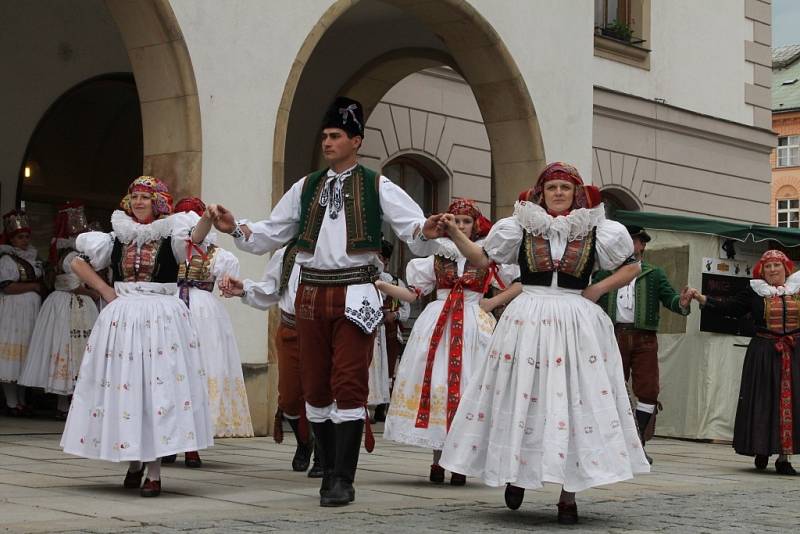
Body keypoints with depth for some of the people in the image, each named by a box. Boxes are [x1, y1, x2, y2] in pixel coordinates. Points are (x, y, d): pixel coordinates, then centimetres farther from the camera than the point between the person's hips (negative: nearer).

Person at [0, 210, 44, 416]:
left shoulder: (32, 259, 18)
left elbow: (41, 283, 28)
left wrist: (42, 288, 8)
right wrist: (34, 286, -10)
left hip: (31, 312, 7)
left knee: (25, 356, 7)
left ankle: (21, 401, 12)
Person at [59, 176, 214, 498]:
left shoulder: (171, 236, 4)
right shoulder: (117, 238, 11)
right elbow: (78, 263, 15)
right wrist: (105, 290, 5)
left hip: (161, 319, -3)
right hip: (122, 319, 3)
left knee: (157, 386, -6)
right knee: (124, 386, 2)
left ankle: (154, 471, -3)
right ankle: (134, 463, 18)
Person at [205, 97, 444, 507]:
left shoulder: (377, 187, 3)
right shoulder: (305, 188, 14)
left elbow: (413, 228, -7)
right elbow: (269, 235, 16)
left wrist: (426, 232, -30)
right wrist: (235, 229, -1)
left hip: (355, 294, -4)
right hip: (311, 292, 4)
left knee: (349, 384, -8)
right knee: (315, 386, 7)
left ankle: (343, 479, -5)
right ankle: (330, 470, 20)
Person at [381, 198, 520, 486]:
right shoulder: (437, 257, 12)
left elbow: (521, 284, 7)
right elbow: (412, 293, 8)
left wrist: (494, 302, -2)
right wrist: (379, 285, -2)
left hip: (473, 325, -2)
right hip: (437, 324, 2)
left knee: (466, 385, -4)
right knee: (434, 382, -4)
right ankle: (437, 460, 4)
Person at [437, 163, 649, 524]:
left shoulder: (597, 232, 4)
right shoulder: (521, 227, 6)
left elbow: (632, 267, 13)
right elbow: (481, 259, 10)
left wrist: (597, 290, 1)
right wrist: (454, 234, -4)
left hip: (577, 325, 0)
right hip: (528, 322, 0)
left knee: (577, 402, -2)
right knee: (520, 397, 0)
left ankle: (569, 495, 4)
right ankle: (515, 472, 19)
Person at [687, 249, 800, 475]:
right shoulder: (754, 292, 5)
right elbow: (729, 307, 4)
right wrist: (702, 299, -3)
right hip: (763, 354, -1)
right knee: (763, 401, 0)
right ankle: (762, 450, 14)